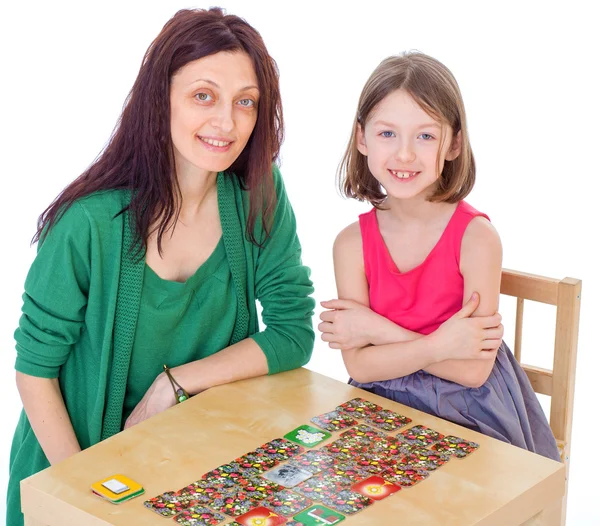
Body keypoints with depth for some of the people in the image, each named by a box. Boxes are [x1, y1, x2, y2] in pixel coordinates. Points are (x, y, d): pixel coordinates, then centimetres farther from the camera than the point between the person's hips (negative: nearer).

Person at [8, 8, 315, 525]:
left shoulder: (260, 197, -8)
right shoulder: (91, 222, -20)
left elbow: (294, 333, -5)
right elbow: (35, 369, -11)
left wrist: (175, 383, -14)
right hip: (83, 453, -2)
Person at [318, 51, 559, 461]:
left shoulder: (476, 236, -13)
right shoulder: (352, 242, -4)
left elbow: (473, 371, -16)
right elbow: (359, 366, -10)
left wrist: (376, 330, -16)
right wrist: (440, 345, -23)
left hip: (470, 417, -3)